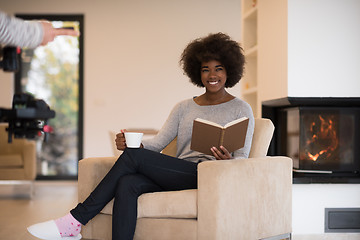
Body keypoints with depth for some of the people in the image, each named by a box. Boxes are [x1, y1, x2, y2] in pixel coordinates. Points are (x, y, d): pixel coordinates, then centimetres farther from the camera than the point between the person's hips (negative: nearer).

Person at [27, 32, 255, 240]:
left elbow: (242, 157, 2)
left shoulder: (241, 109, 9)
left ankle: (75, 221, -18)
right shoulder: (184, 107, 22)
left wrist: (227, 161, -22)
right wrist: (131, 143, -12)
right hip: (176, 176, 5)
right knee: (126, 184, -28)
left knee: (133, 156, -22)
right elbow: (158, 142, 10)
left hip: (205, 174, -5)